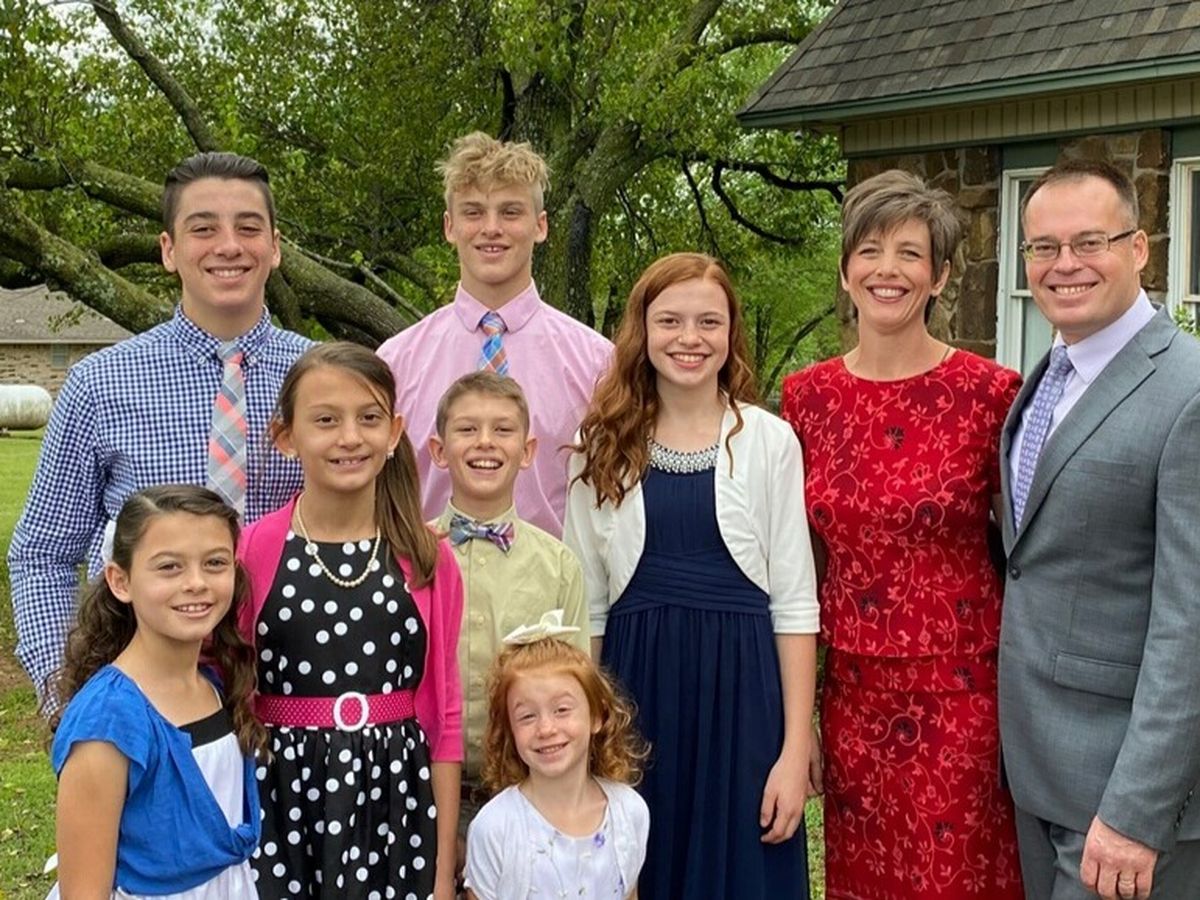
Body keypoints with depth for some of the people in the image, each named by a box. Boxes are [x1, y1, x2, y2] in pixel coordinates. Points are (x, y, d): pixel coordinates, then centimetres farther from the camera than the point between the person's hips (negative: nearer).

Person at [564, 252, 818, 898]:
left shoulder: (769, 442, 0)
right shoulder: (602, 449, 4)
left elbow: (794, 605, -1)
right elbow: (586, 608, 7)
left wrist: (795, 751, -6)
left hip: (740, 693, -1)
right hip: (636, 693, 1)